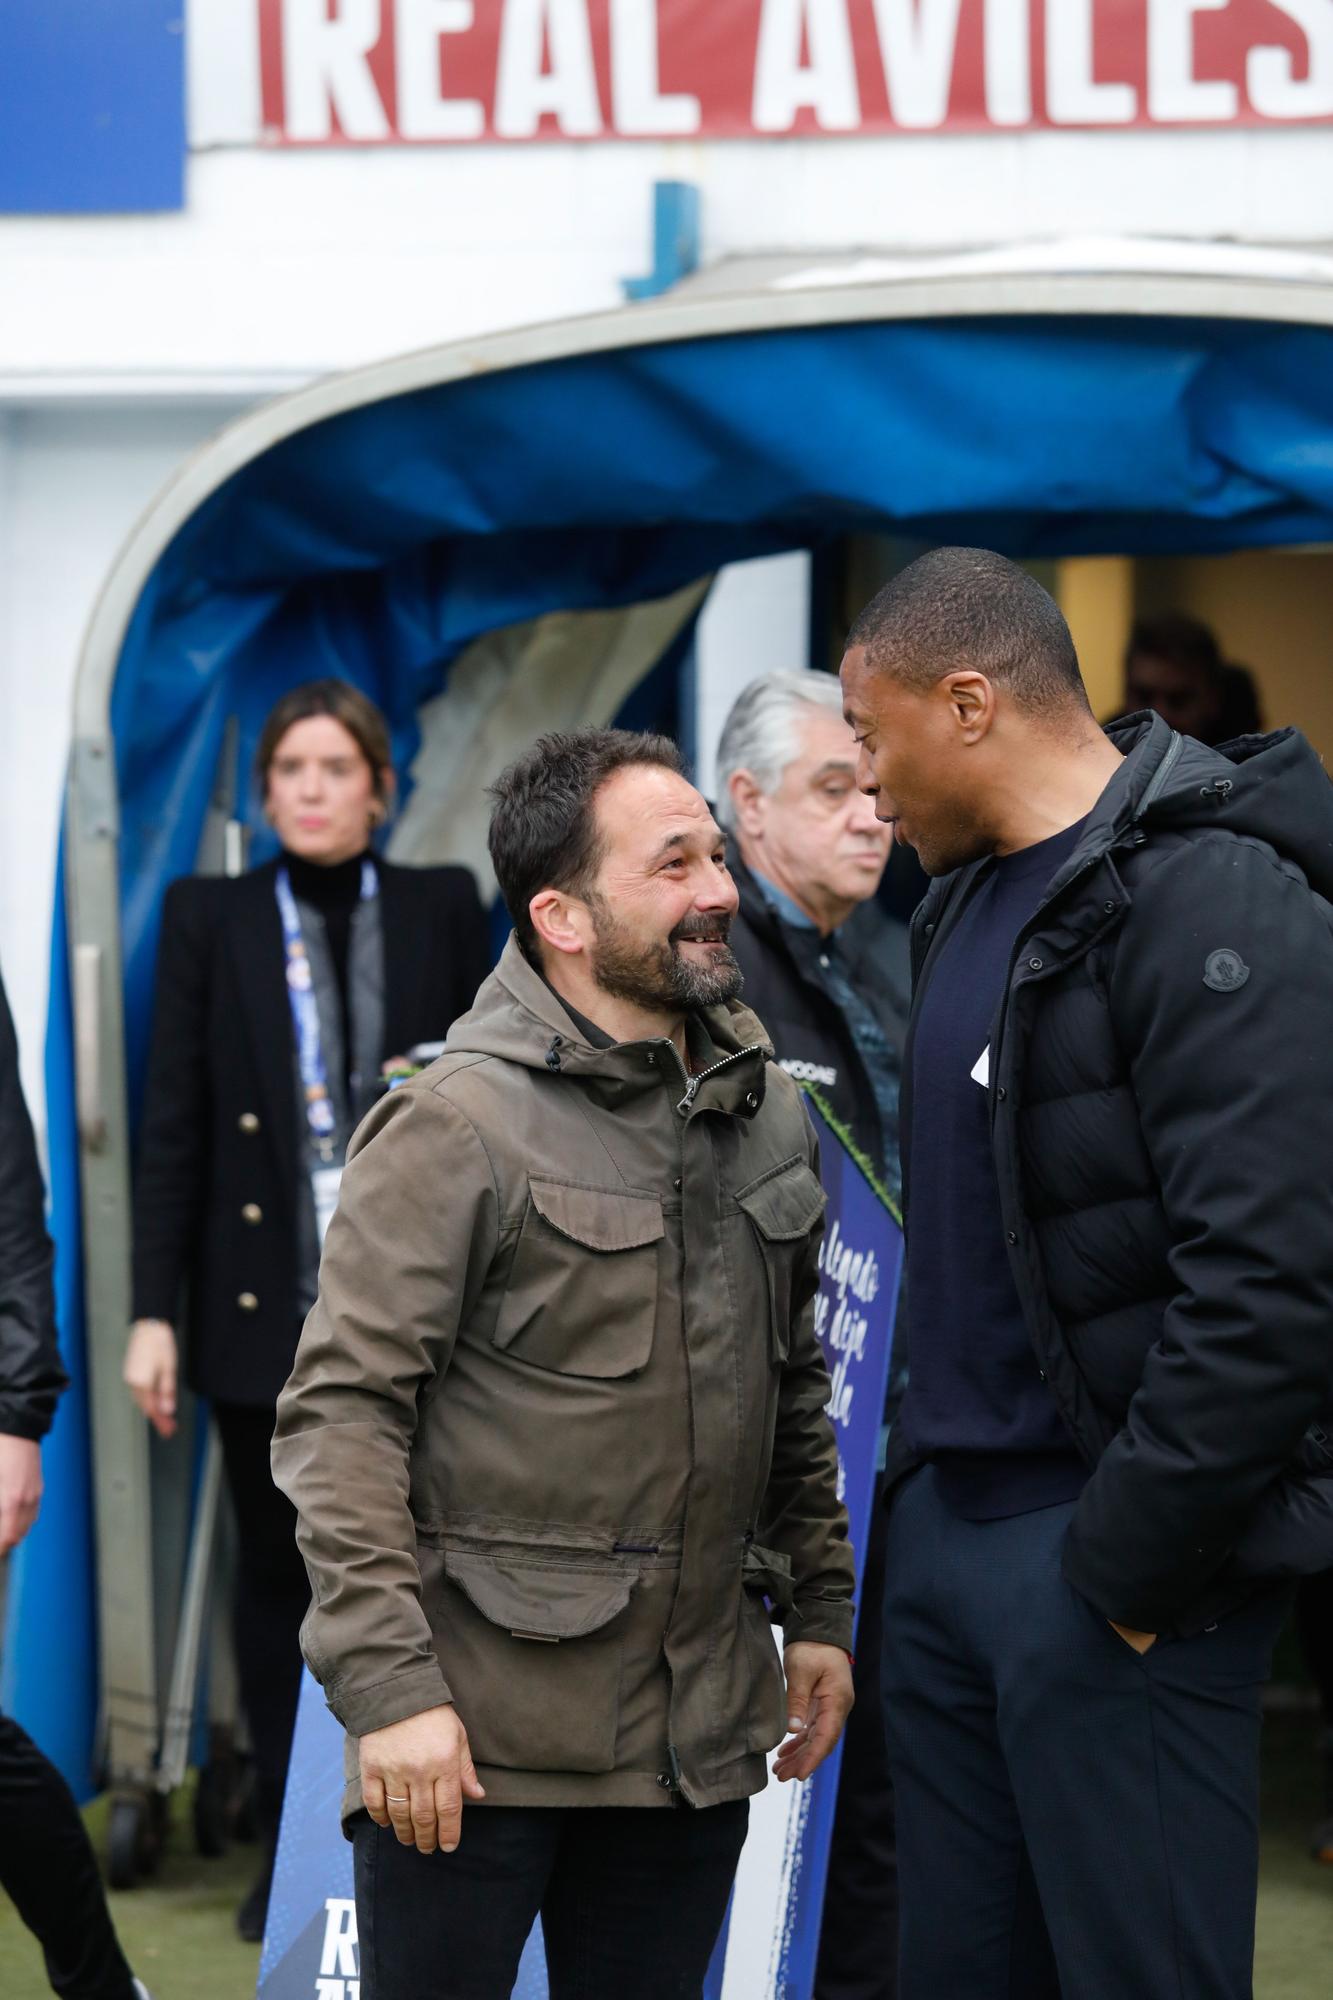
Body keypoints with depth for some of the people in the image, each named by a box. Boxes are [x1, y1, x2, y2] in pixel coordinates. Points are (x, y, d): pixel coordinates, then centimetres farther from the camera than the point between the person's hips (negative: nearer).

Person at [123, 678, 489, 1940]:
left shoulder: (443, 910, 6)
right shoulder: (210, 918, 5)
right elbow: (172, 1124, 3)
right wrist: (154, 1309, -2)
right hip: (264, 1311, 0)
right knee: (276, 1577, 6)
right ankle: (287, 1851, 14)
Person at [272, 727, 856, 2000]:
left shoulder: (763, 1110, 11)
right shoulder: (460, 1122, -10)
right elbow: (340, 1413, -13)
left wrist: (818, 1606, 17)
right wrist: (388, 1689, -19)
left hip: (695, 1737, 6)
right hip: (476, 1738, -6)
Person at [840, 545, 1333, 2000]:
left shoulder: (1209, 901, -15)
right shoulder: (969, 900, 15)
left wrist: (1127, 1565, -18)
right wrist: (927, 1476, 13)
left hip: (1108, 1559, -9)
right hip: (949, 1525, 9)